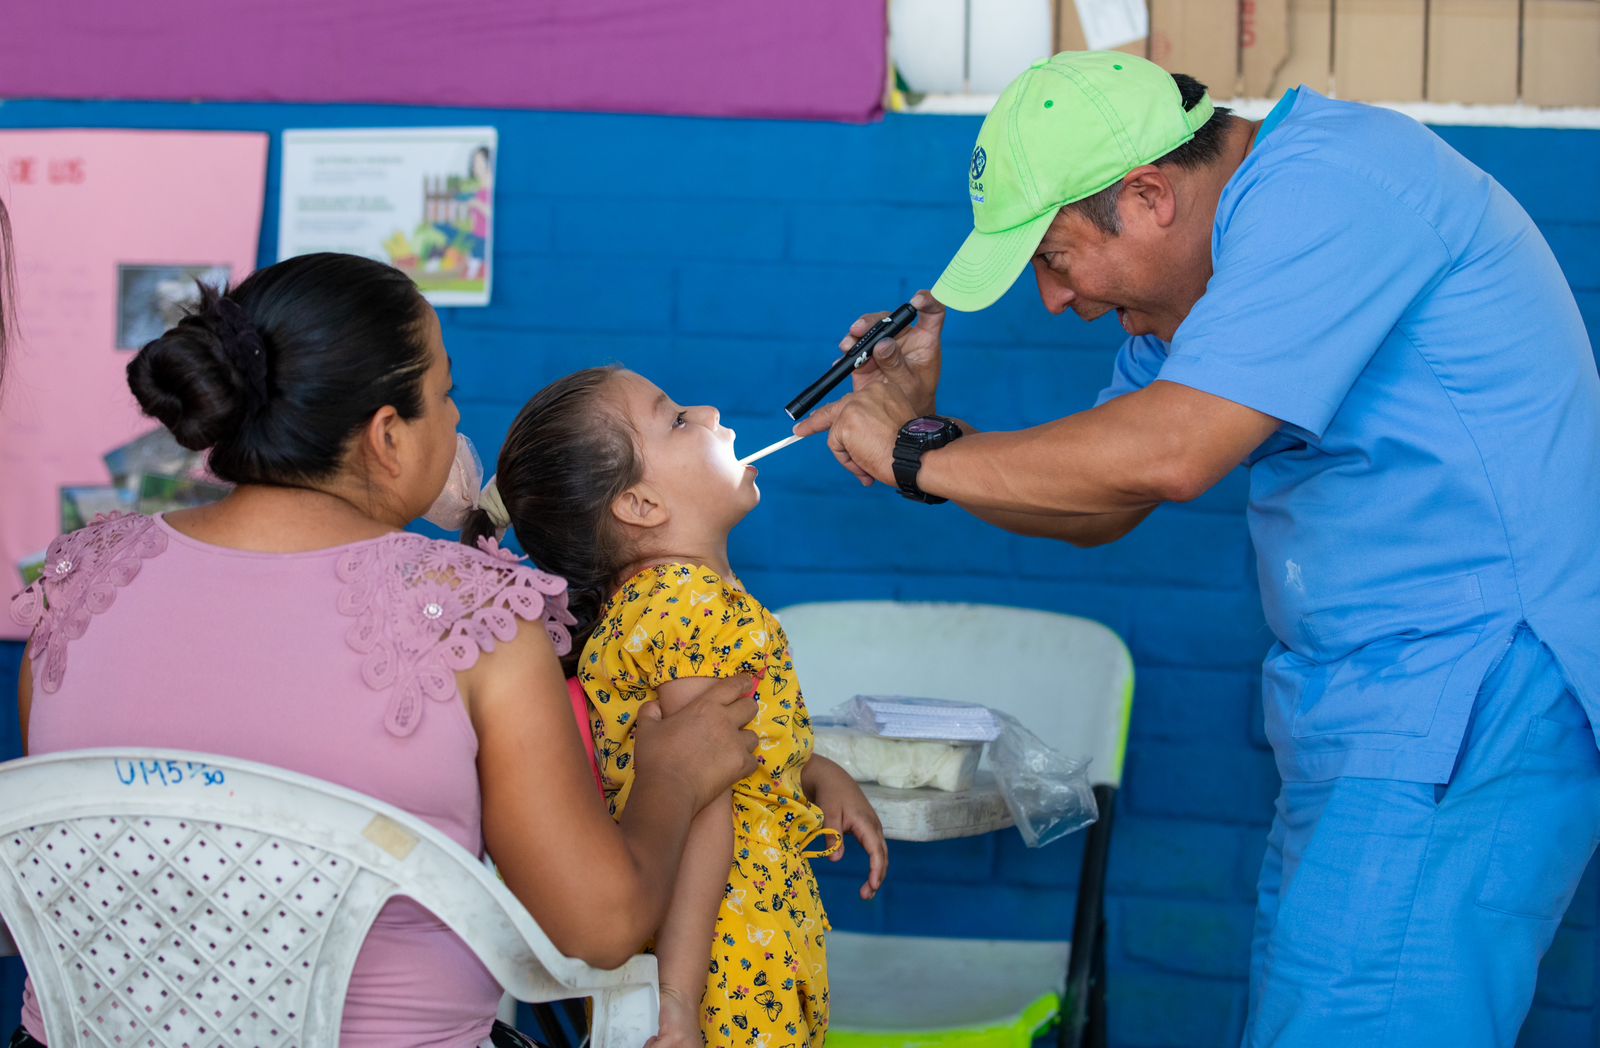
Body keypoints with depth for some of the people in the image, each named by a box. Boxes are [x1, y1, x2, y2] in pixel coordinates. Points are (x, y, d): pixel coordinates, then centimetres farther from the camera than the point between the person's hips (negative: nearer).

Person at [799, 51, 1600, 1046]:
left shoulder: (1328, 185, -18)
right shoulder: (1197, 285, 14)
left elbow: (1166, 452, -26)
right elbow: (1099, 508, 19)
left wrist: (918, 456, -14)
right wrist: (918, 423, 4)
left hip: (1480, 690, -10)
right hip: (1359, 705, 10)